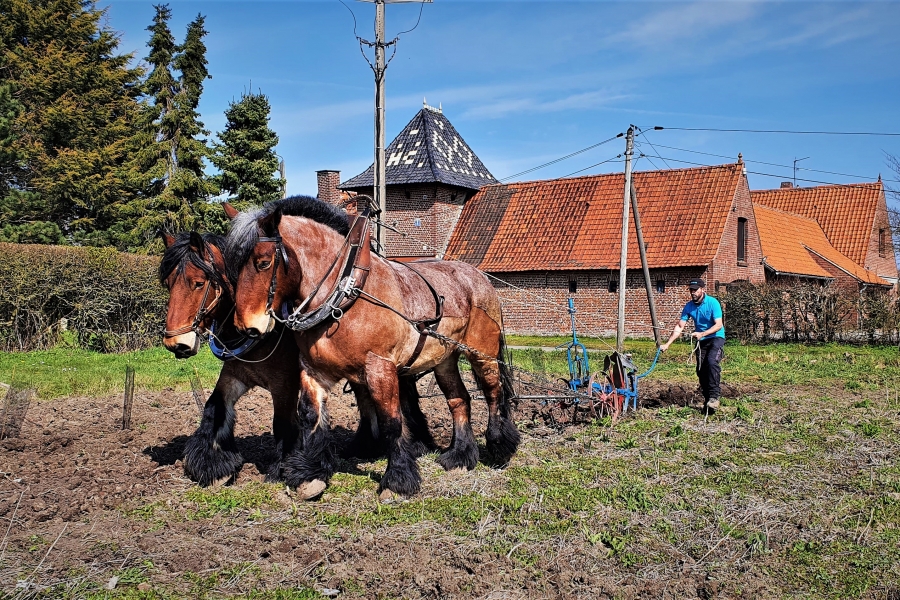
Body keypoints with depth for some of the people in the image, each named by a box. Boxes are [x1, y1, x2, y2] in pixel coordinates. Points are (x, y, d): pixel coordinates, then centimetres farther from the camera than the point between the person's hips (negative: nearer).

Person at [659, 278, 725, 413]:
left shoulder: (713, 303, -16)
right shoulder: (689, 306, -2)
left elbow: (719, 325, -21)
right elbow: (679, 327, -1)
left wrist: (702, 334, -34)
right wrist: (667, 344, -10)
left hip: (716, 338, -5)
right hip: (701, 341, 5)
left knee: (712, 362, -28)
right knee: (701, 370, 1)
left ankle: (714, 397, -26)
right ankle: (707, 399, 12)